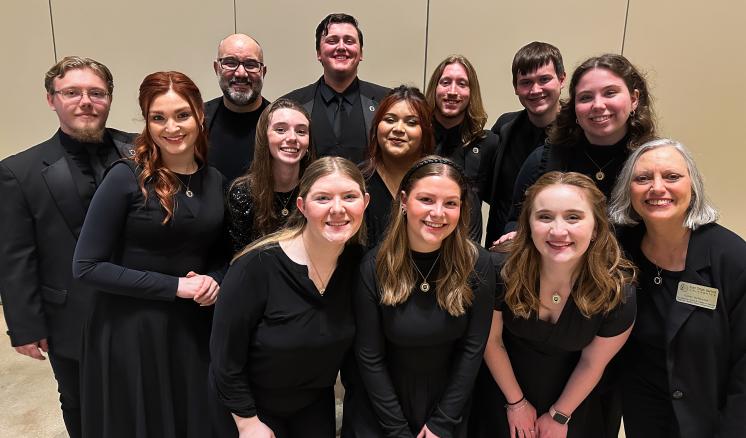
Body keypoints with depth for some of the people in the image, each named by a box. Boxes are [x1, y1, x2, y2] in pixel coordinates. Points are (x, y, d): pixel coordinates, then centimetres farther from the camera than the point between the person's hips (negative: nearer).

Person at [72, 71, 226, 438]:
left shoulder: (214, 180, 2)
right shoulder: (126, 178, -13)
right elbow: (87, 266, -15)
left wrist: (214, 279, -8)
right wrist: (173, 286, -18)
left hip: (193, 327, 4)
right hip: (131, 331, -4)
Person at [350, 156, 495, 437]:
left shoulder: (477, 264, -16)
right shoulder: (374, 267, -19)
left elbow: (473, 347, -11)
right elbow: (369, 356, -14)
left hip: (449, 404, 1)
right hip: (382, 406, 0)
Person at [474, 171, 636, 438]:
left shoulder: (617, 292, -28)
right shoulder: (502, 271, -30)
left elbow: (592, 364, -12)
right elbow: (491, 340, -13)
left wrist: (559, 416, 0)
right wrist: (517, 402, -3)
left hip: (570, 397, 1)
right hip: (503, 390, 0)